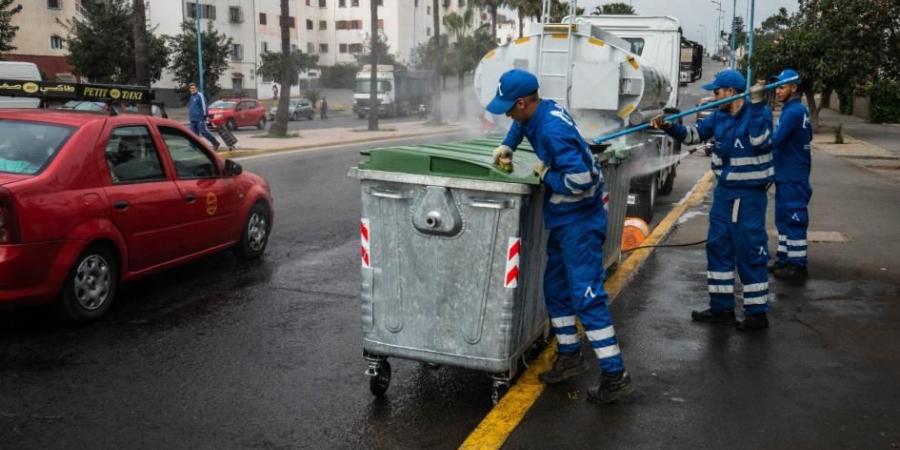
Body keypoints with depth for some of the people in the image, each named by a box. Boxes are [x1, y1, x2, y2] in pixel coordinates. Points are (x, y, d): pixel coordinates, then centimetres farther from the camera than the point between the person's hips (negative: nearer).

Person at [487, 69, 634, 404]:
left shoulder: (553, 130, -26)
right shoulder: (543, 109, 3)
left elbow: (579, 179, -33)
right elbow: (522, 124, 29)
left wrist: (545, 175, -16)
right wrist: (508, 146, 13)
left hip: (579, 221, -10)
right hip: (561, 219, 10)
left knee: (587, 295, -10)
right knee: (555, 288, 17)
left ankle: (615, 376, -4)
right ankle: (569, 356, 30)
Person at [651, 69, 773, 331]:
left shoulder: (759, 112, -12)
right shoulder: (720, 116, 6)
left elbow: (760, 140, -28)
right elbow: (695, 134, 14)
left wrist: (756, 104, -31)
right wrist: (669, 127, -1)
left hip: (748, 194, -8)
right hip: (724, 191, 8)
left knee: (750, 252, -3)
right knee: (718, 247, 12)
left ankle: (757, 314, 8)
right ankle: (722, 308, 24)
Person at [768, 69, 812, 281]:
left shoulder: (793, 112, -19)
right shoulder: (799, 110, 13)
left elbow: (773, 141, -25)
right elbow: (808, 135, 23)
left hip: (793, 178, -10)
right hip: (786, 176, 10)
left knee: (794, 220, -3)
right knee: (784, 219, 16)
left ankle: (798, 266, 3)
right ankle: (784, 258, 26)